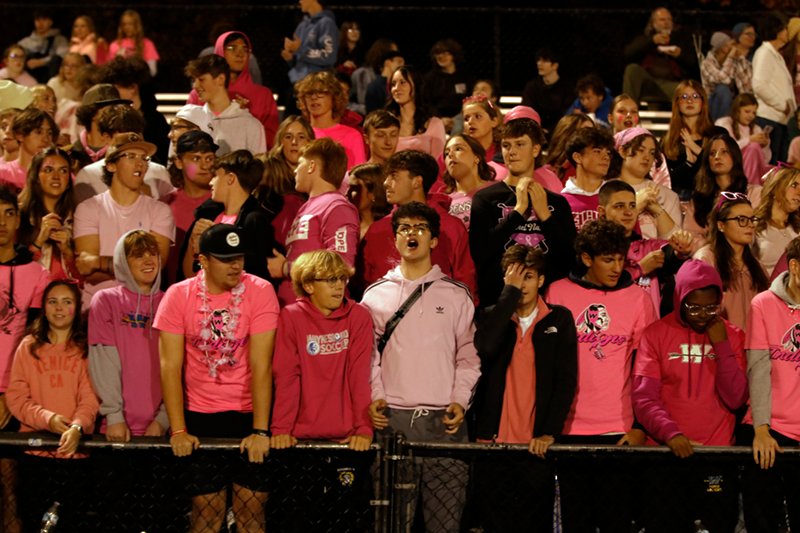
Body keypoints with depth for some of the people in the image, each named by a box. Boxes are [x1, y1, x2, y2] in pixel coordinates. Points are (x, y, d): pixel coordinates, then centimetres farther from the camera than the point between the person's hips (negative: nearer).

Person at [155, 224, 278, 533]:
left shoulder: (260, 292, -9)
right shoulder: (178, 296, -5)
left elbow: (261, 364, -14)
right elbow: (170, 365, -7)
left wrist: (260, 430, -18)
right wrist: (178, 430, -14)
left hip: (249, 413, -1)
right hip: (200, 415, 1)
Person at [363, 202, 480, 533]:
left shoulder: (456, 295, 10)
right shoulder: (376, 295, 12)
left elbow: (468, 354, 9)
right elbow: (366, 353, 11)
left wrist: (460, 400, -3)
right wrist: (374, 396, -3)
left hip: (445, 420, 0)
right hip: (392, 418, 0)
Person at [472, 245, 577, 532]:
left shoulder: (559, 319, 5)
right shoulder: (492, 317, 9)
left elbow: (566, 380, -1)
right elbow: (485, 347, -15)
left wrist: (550, 433, -11)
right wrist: (510, 291, -12)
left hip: (537, 445, -1)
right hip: (493, 443, 1)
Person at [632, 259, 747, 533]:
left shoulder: (731, 336, 6)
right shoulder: (656, 334, 1)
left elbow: (736, 399, -4)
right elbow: (644, 399, -6)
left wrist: (721, 345, -9)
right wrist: (671, 433, -22)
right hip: (666, 455, -1)